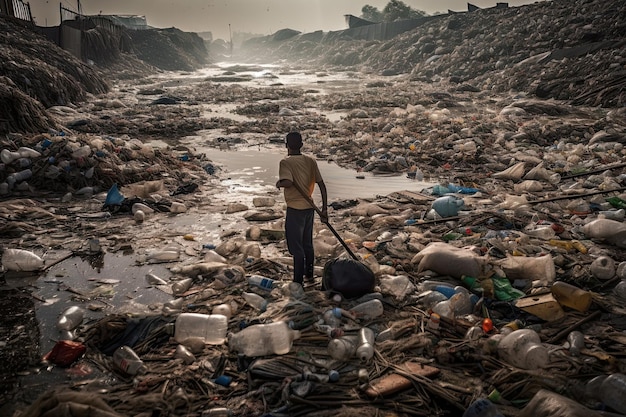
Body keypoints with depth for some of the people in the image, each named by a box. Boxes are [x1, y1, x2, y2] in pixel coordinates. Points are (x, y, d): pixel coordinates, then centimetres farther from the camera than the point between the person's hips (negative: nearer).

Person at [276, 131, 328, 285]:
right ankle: (309, 275, 33)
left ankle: (298, 282, 8)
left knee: (296, 247, 2)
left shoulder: (286, 162, -12)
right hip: (309, 208, 6)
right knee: (307, 244, 19)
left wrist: (279, 183, -6)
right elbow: (321, 184, 1)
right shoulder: (310, 161, 4)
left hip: (295, 209, -6)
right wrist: (324, 209, 4)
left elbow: (288, 182, -29)